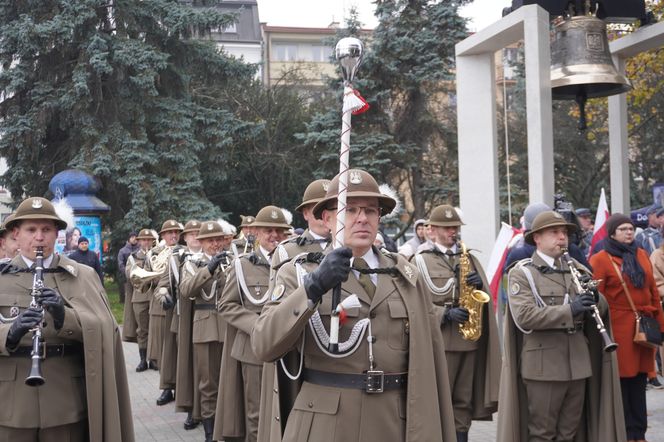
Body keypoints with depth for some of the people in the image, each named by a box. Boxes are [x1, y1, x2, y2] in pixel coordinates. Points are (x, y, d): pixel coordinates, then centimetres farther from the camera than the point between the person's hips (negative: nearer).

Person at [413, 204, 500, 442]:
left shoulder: (469, 258, 16)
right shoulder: (421, 260, 0)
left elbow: (485, 296, 15)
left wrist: (479, 286, -6)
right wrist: (446, 313, -19)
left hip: (469, 339, 5)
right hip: (439, 341, -5)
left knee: (463, 403, 9)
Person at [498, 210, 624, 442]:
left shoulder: (577, 269, 13)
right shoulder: (522, 273, -5)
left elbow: (602, 309, 12)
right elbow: (524, 316, -19)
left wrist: (594, 298, -11)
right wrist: (570, 310, -26)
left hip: (578, 363, 6)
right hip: (543, 366, -5)